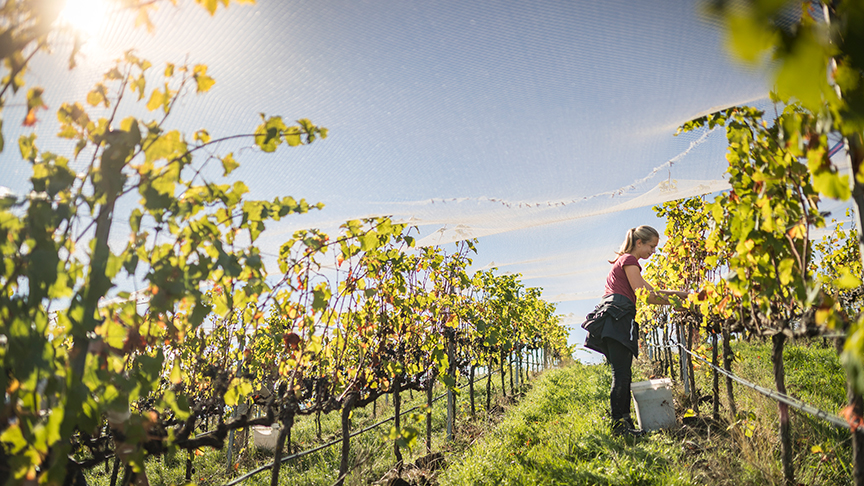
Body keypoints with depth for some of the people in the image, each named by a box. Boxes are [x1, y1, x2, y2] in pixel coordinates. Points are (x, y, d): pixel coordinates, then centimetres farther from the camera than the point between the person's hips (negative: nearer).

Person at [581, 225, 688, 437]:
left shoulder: (624, 261, 30)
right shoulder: (629, 260, 0)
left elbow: (649, 290, 31)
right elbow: (644, 295, -7)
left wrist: (673, 292, 24)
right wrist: (673, 303, 2)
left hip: (615, 320, 10)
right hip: (617, 318, -10)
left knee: (622, 374, 8)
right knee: (621, 374, -13)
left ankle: (624, 421, 9)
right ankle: (619, 423, -14)